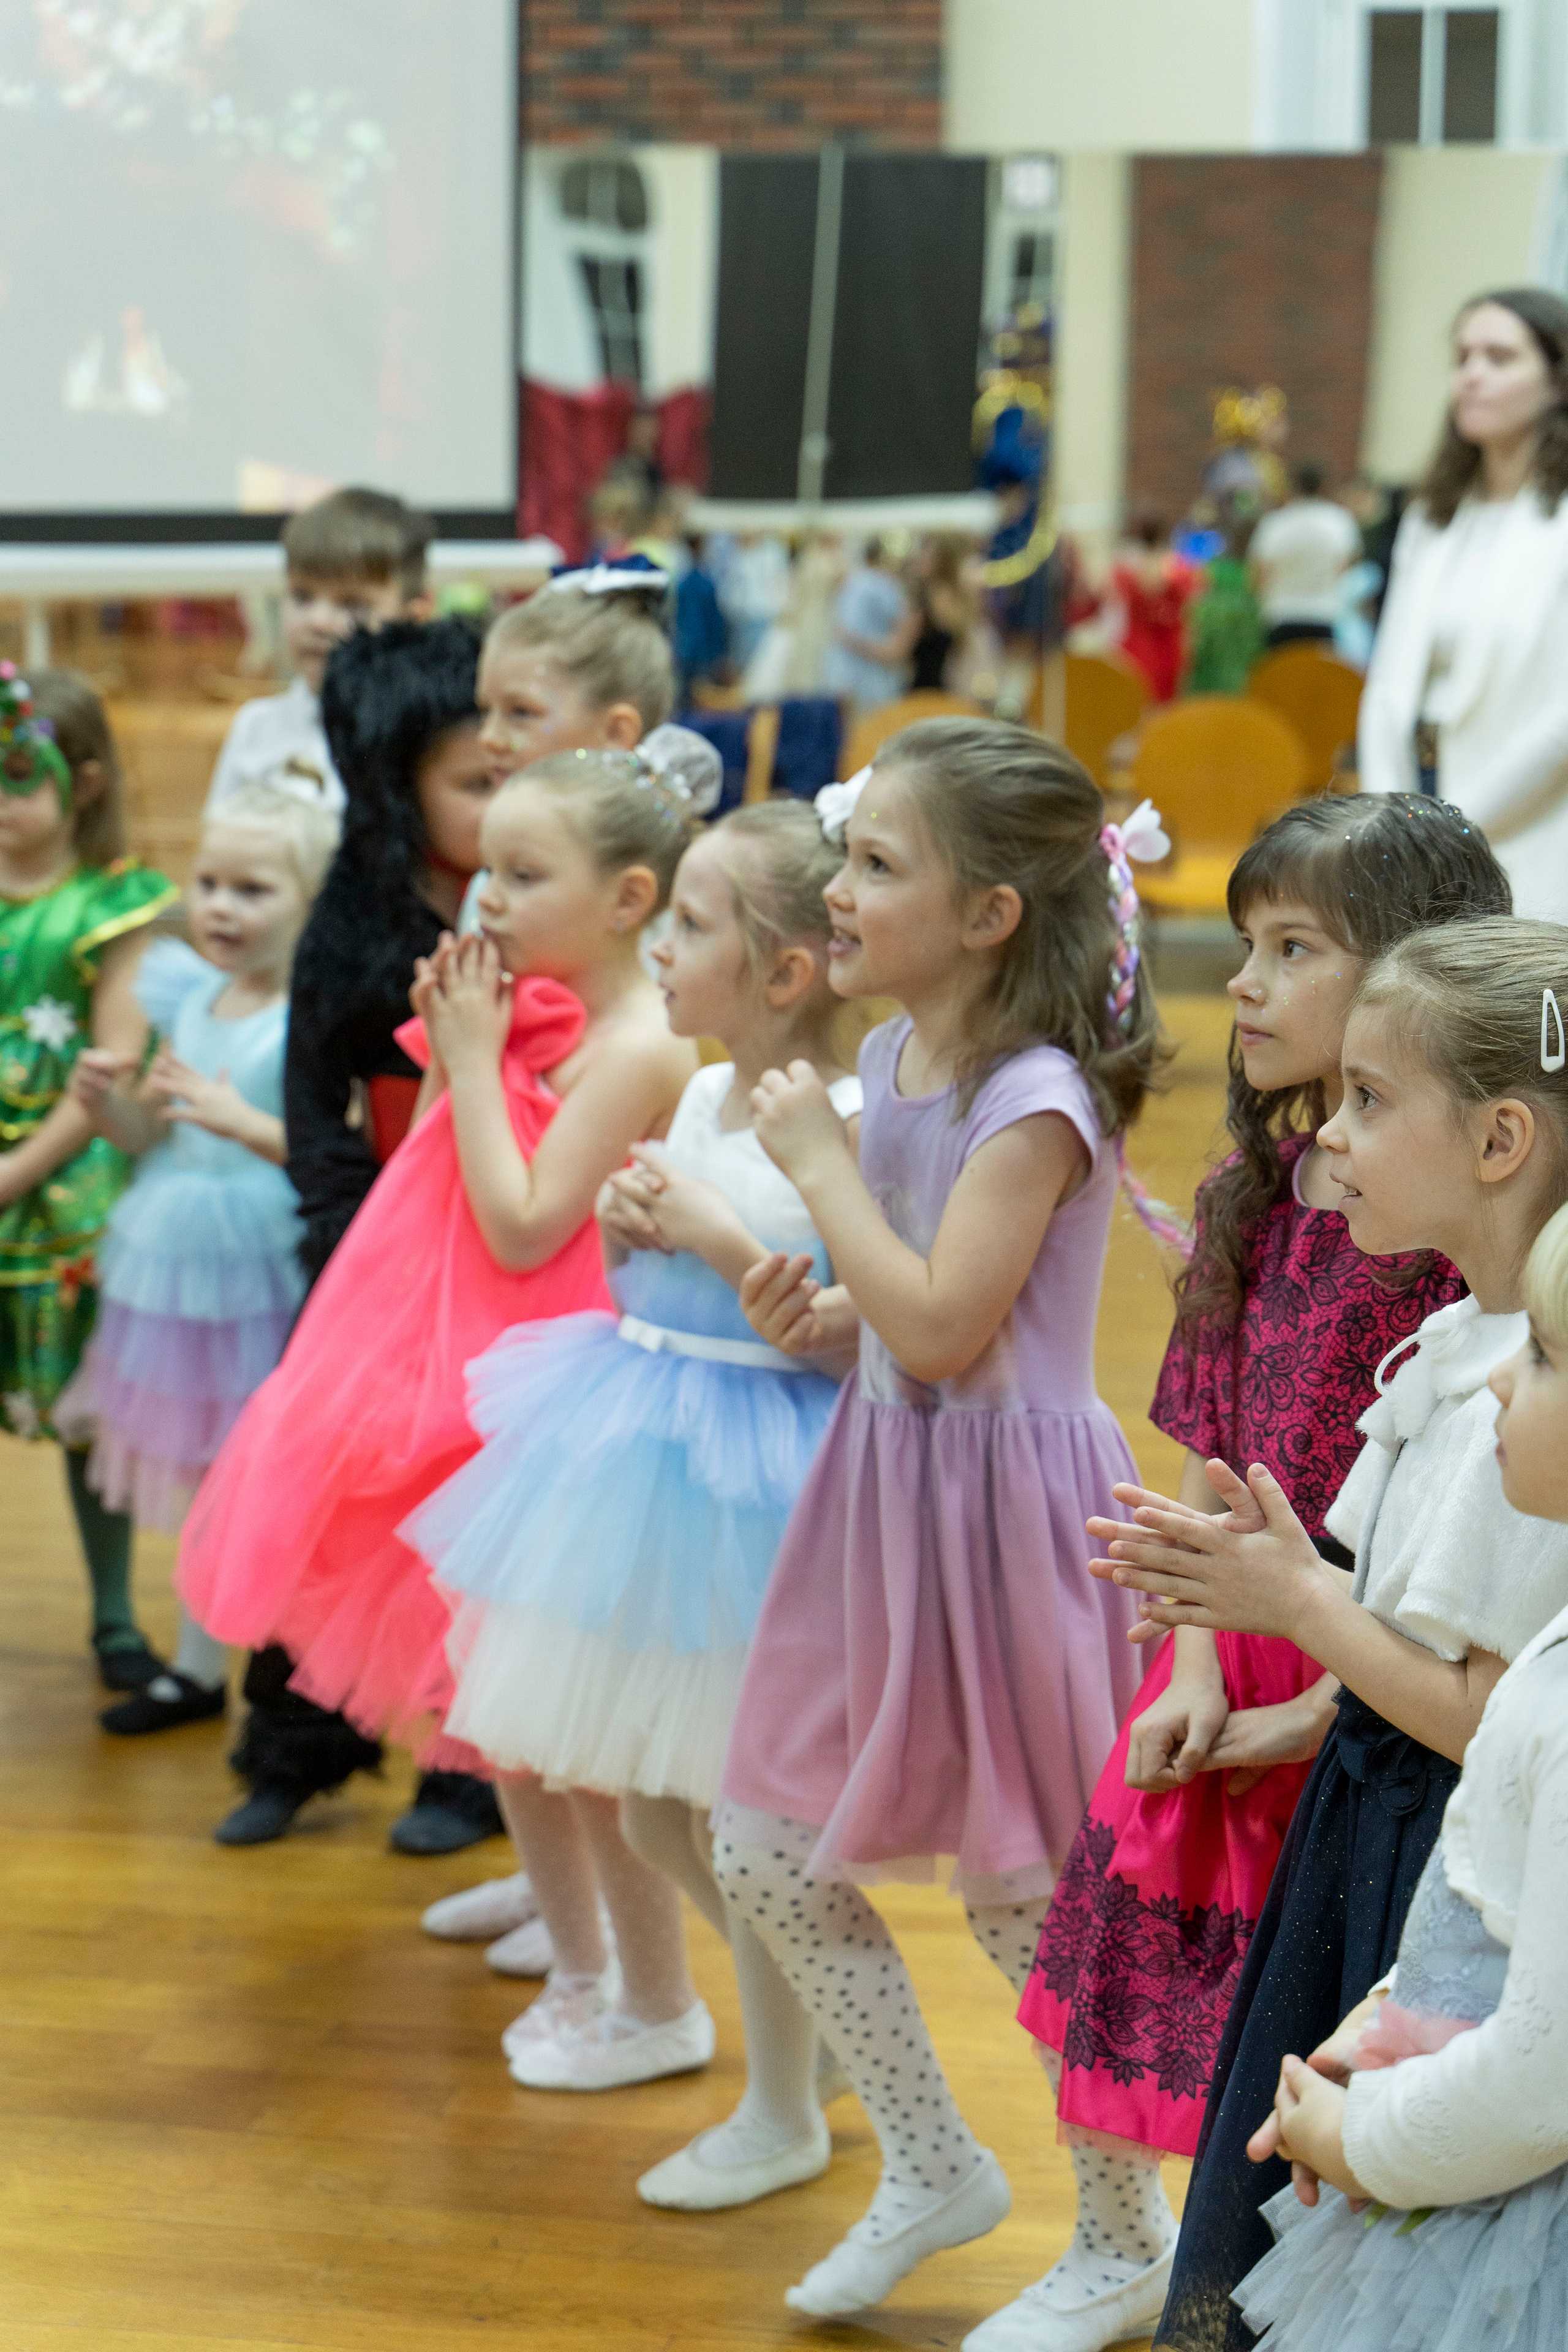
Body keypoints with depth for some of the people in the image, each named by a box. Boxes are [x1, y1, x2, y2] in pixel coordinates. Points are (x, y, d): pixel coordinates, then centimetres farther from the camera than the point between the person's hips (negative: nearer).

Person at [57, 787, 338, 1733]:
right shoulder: (191, 999, 7)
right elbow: (155, 1134, 16)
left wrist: (244, 1121, -32)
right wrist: (109, 1099, -4)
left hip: (269, 1282, -7)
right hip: (177, 1264, 7)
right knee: (204, 1480, 17)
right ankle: (199, 1667, 30)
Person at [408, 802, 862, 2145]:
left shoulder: (843, 1126, -18)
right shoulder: (701, 1097, 7)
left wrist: (721, 1240, -23)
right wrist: (627, 1227, -3)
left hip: (752, 1478, -9)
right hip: (646, 1465, 9)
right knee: (651, 1810, 15)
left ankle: (784, 2115, 18)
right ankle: (822, 2008, 35)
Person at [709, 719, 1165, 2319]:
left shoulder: (1037, 1101, -19)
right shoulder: (897, 1061, 6)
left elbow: (942, 1327, -26)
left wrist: (817, 1163, -18)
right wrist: (819, 1313, -1)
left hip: (1003, 1501, -8)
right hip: (884, 1482, 9)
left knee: (1031, 1900, 3)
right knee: (765, 1859, 11)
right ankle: (931, 2167, 29)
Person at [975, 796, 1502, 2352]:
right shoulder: (1258, 1188, 5)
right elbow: (1205, 1463, 8)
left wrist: (1316, 1708, -16)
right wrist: (1197, 1673, -2)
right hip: (1232, 1670, 7)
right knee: (1129, 1962, 16)